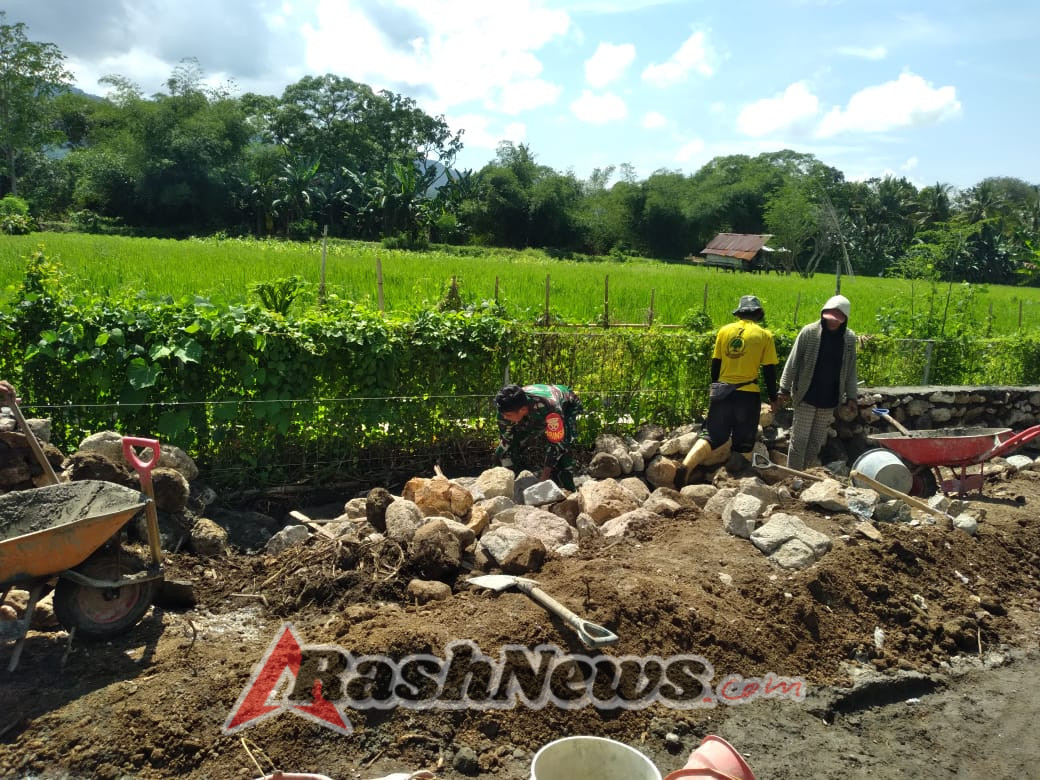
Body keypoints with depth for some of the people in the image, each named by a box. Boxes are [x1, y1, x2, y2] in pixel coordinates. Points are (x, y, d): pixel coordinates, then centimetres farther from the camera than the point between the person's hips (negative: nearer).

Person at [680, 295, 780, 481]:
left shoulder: (724, 331, 5)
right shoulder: (764, 335, -1)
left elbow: (715, 364, 7)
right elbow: (769, 371, -1)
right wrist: (773, 397, 8)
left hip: (722, 392, 2)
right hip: (749, 395, -2)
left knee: (711, 436, 6)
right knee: (744, 443, 11)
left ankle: (686, 466, -15)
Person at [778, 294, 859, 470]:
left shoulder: (849, 338, 2)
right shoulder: (809, 332, -8)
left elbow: (850, 370, 8)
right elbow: (793, 362, -6)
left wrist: (851, 396, 5)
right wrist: (785, 389, -7)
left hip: (830, 400, 3)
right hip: (807, 397, -3)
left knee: (816, 442, 11)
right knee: (799, 439, 1)